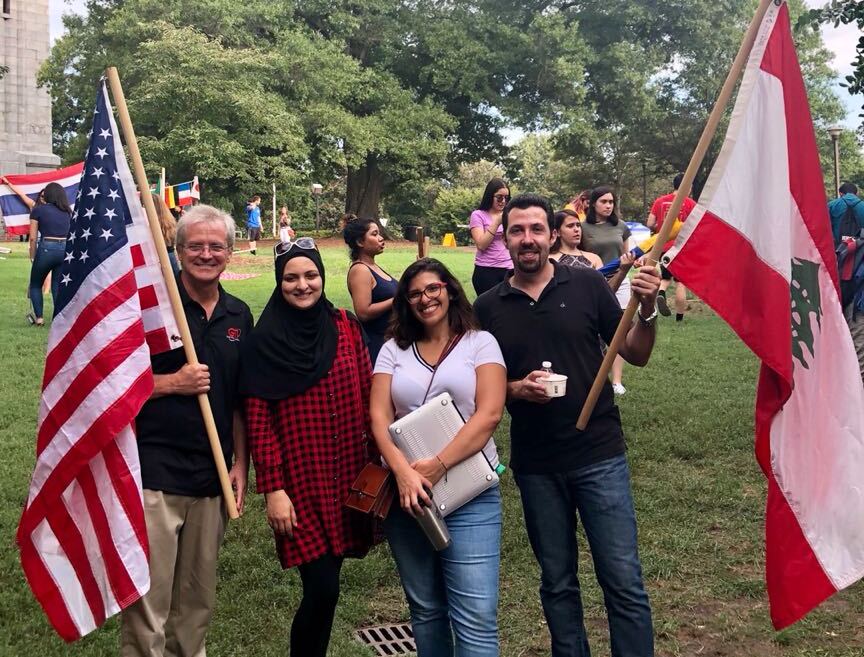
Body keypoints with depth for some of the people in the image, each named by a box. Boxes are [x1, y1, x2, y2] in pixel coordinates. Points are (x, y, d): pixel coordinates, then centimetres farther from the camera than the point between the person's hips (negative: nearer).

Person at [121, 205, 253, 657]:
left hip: (212, 479, 5)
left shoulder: (239, 315, 10)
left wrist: (241, 464, 10)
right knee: (148, 600, -1)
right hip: (154, 473, -5)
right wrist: (172, 383, -15)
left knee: (198, 599, 16)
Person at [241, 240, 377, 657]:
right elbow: (257, 421, -8)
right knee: (323, 587, -7)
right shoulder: (266, 340, -6)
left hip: (348, 475, 4)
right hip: (300, 481, -4)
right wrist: (273, 489, -12)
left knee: (325, 584, 11)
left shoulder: (345, 326, 5)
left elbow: (367, 399, 10)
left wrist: (378, 463, 8)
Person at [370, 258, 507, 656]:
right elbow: (379, 416, 1)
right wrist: (404, 472, -16)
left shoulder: (479, 342, 3)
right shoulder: (394, 349, 11)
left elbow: (489, 414, -9)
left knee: (476, 616, -9)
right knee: (425, 608, 12)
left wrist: (437, 466, -17)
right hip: (404, 491, 3)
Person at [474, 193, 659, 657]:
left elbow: (636, 355, 2)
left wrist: (646, 309, -16)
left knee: (623, 580, 1)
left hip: (599, 454, -2)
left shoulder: (587, 284, -2)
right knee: (557, 583, 15)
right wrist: (515, 389, -12)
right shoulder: (488, 308, 2)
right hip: (535, 466, 2)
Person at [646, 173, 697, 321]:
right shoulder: (690, 204, -6)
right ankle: (679, 318, 7)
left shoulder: (659, 201, 3)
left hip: (662, 247, 3)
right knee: (681, 282, 5)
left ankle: (660, 293, -12)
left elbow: (650, 224, 1)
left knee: (665, 277, 20)